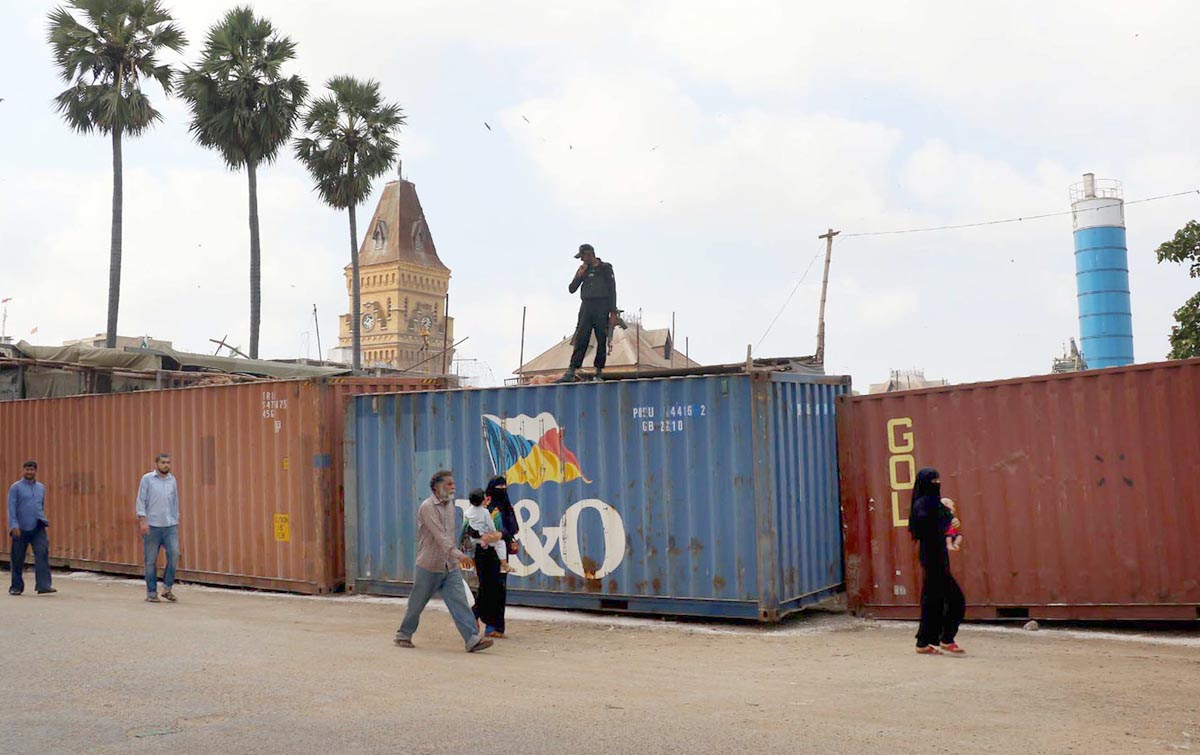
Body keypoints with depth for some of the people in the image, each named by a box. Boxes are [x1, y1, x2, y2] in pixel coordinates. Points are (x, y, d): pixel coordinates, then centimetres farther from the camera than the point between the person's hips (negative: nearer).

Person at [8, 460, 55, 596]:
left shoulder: (41, 488, 13)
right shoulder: (16, 487, 0)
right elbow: (11, 507, -7)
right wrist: (14, 525, -16)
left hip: (38, 528, 2)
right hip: (21, 529, -2)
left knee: (42, 553, -14)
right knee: (18, 559, 6)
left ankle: (44, 586, -19)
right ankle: (16, 587, 21)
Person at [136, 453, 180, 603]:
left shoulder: (172, 480, 12)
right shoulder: (147, 479, 0)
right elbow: (141, 501, -3)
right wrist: (143, 520, -12)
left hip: (170, 526, 3)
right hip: (152, 526, -3)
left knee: (174, 555, -10)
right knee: (151, 561, 2)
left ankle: (167, 588, 4)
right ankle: (151, 594, 11)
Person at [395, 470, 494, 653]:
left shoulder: (449, 505, 10)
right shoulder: (428, 507, -15)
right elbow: (439, 535, -26)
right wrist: (458, 554, -35)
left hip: (450, 567, 6)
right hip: (429, 567, -6)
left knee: (459, 601, -6)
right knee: (416, 604, 9)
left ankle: (473, 639, -13)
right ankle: (404, 634, 29)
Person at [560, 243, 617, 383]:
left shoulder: (605, 268, 5)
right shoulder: (582, 269, 16)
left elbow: (612, 289, 2)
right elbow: (571, 289, 14)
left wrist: (613, 311, -5)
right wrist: (579, 276, -3)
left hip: (602, 307, -2)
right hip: (586, 307, 3)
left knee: (602, 340, -3)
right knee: (580, 339, -7)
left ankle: (599, 371, 3)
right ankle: (571, 372, -14)